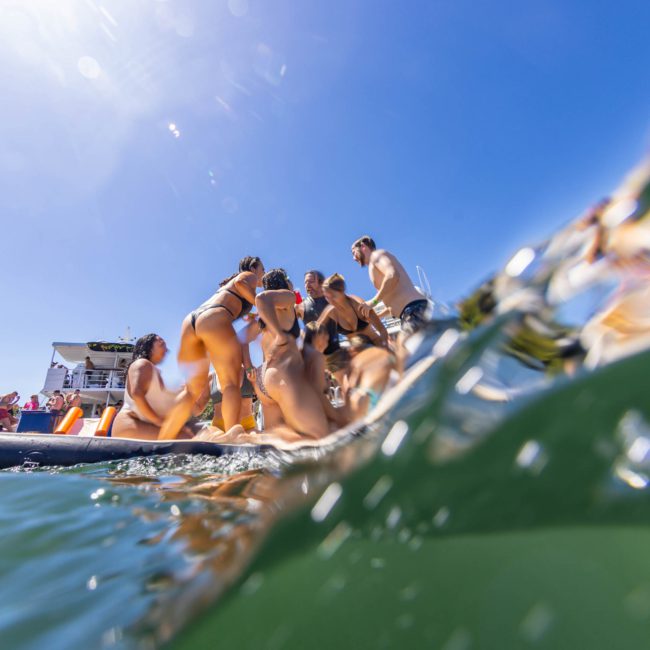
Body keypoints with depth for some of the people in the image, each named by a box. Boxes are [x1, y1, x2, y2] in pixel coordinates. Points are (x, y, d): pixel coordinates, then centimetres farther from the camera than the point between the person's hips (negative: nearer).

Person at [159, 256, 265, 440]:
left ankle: (161, 444, 7)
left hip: (191, 320, 7)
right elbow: (240, 284, -4)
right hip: (214, 320, -7)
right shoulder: (250, 276, 19)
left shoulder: (228, 282, 40)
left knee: (193, 388, 10)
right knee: (231, 384, -10)